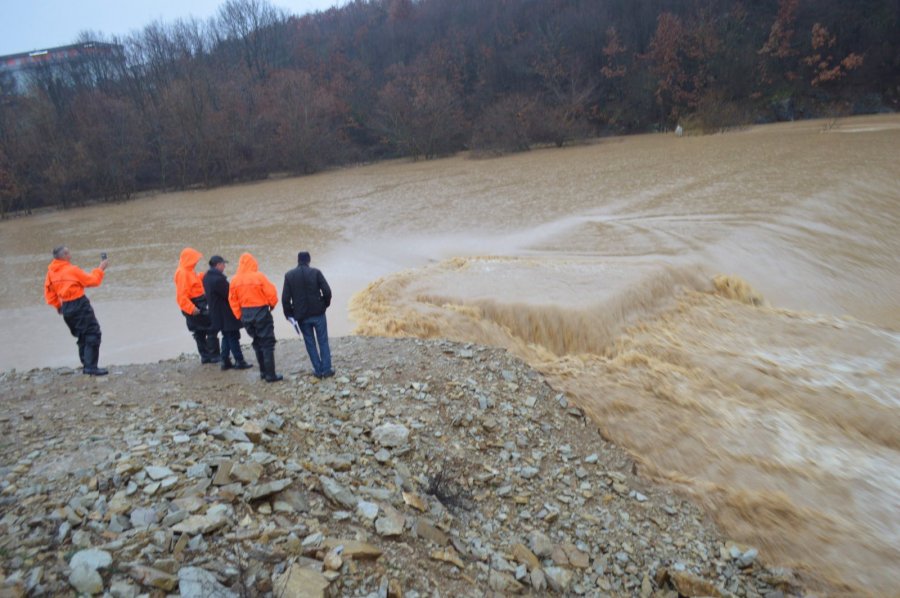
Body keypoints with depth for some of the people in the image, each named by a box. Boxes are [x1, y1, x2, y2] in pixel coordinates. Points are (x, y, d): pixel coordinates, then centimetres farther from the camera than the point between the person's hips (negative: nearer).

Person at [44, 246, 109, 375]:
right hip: (79, 305, -8)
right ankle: (91, 367, -13)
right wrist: (101, 268, 6)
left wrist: (58, 305, 22)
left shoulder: (51, 272, 6)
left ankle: (86, 365, 21)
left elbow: (49, 291, 13)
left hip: (66, 307, 8)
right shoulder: (72, 270, -13)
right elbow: (93, 280, -6)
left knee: (83, 336, 19)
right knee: (93, 334, -6)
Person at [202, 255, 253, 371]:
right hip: (226, 314, -9)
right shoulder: (218, 279, -26)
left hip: (217, 313, 9)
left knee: (226, 337, 18)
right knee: (233, 337, 1)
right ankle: (239, 361, 9)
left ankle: (225, 361, 20)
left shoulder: (207, 277, 6)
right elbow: (229, 294, -22)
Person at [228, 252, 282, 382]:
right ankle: (270, 374, 1)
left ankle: (263, 371, 24)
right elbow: (271, 293, -13)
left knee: (257, 343, 19)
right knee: (267, 343, 2)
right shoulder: (259, 276, -15)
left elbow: (232, 300, 4)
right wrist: (272, 305, 7)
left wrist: (240, 316, 13)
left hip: (246, 314, 5)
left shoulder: (235, 280, -1)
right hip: (261, 312, -5)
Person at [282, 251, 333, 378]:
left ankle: (318, 370, 13)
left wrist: (289, 315, 6)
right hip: (318, 313, -1)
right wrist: (324, 305, 7)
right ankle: (326, 369, 8)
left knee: (310, 343, 11)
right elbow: (327, 291, -11)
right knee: (323, 341, 8)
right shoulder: (315, 272, -7)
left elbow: (285, 298, -4)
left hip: (301, 315, 1)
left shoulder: (289, 275, -2)